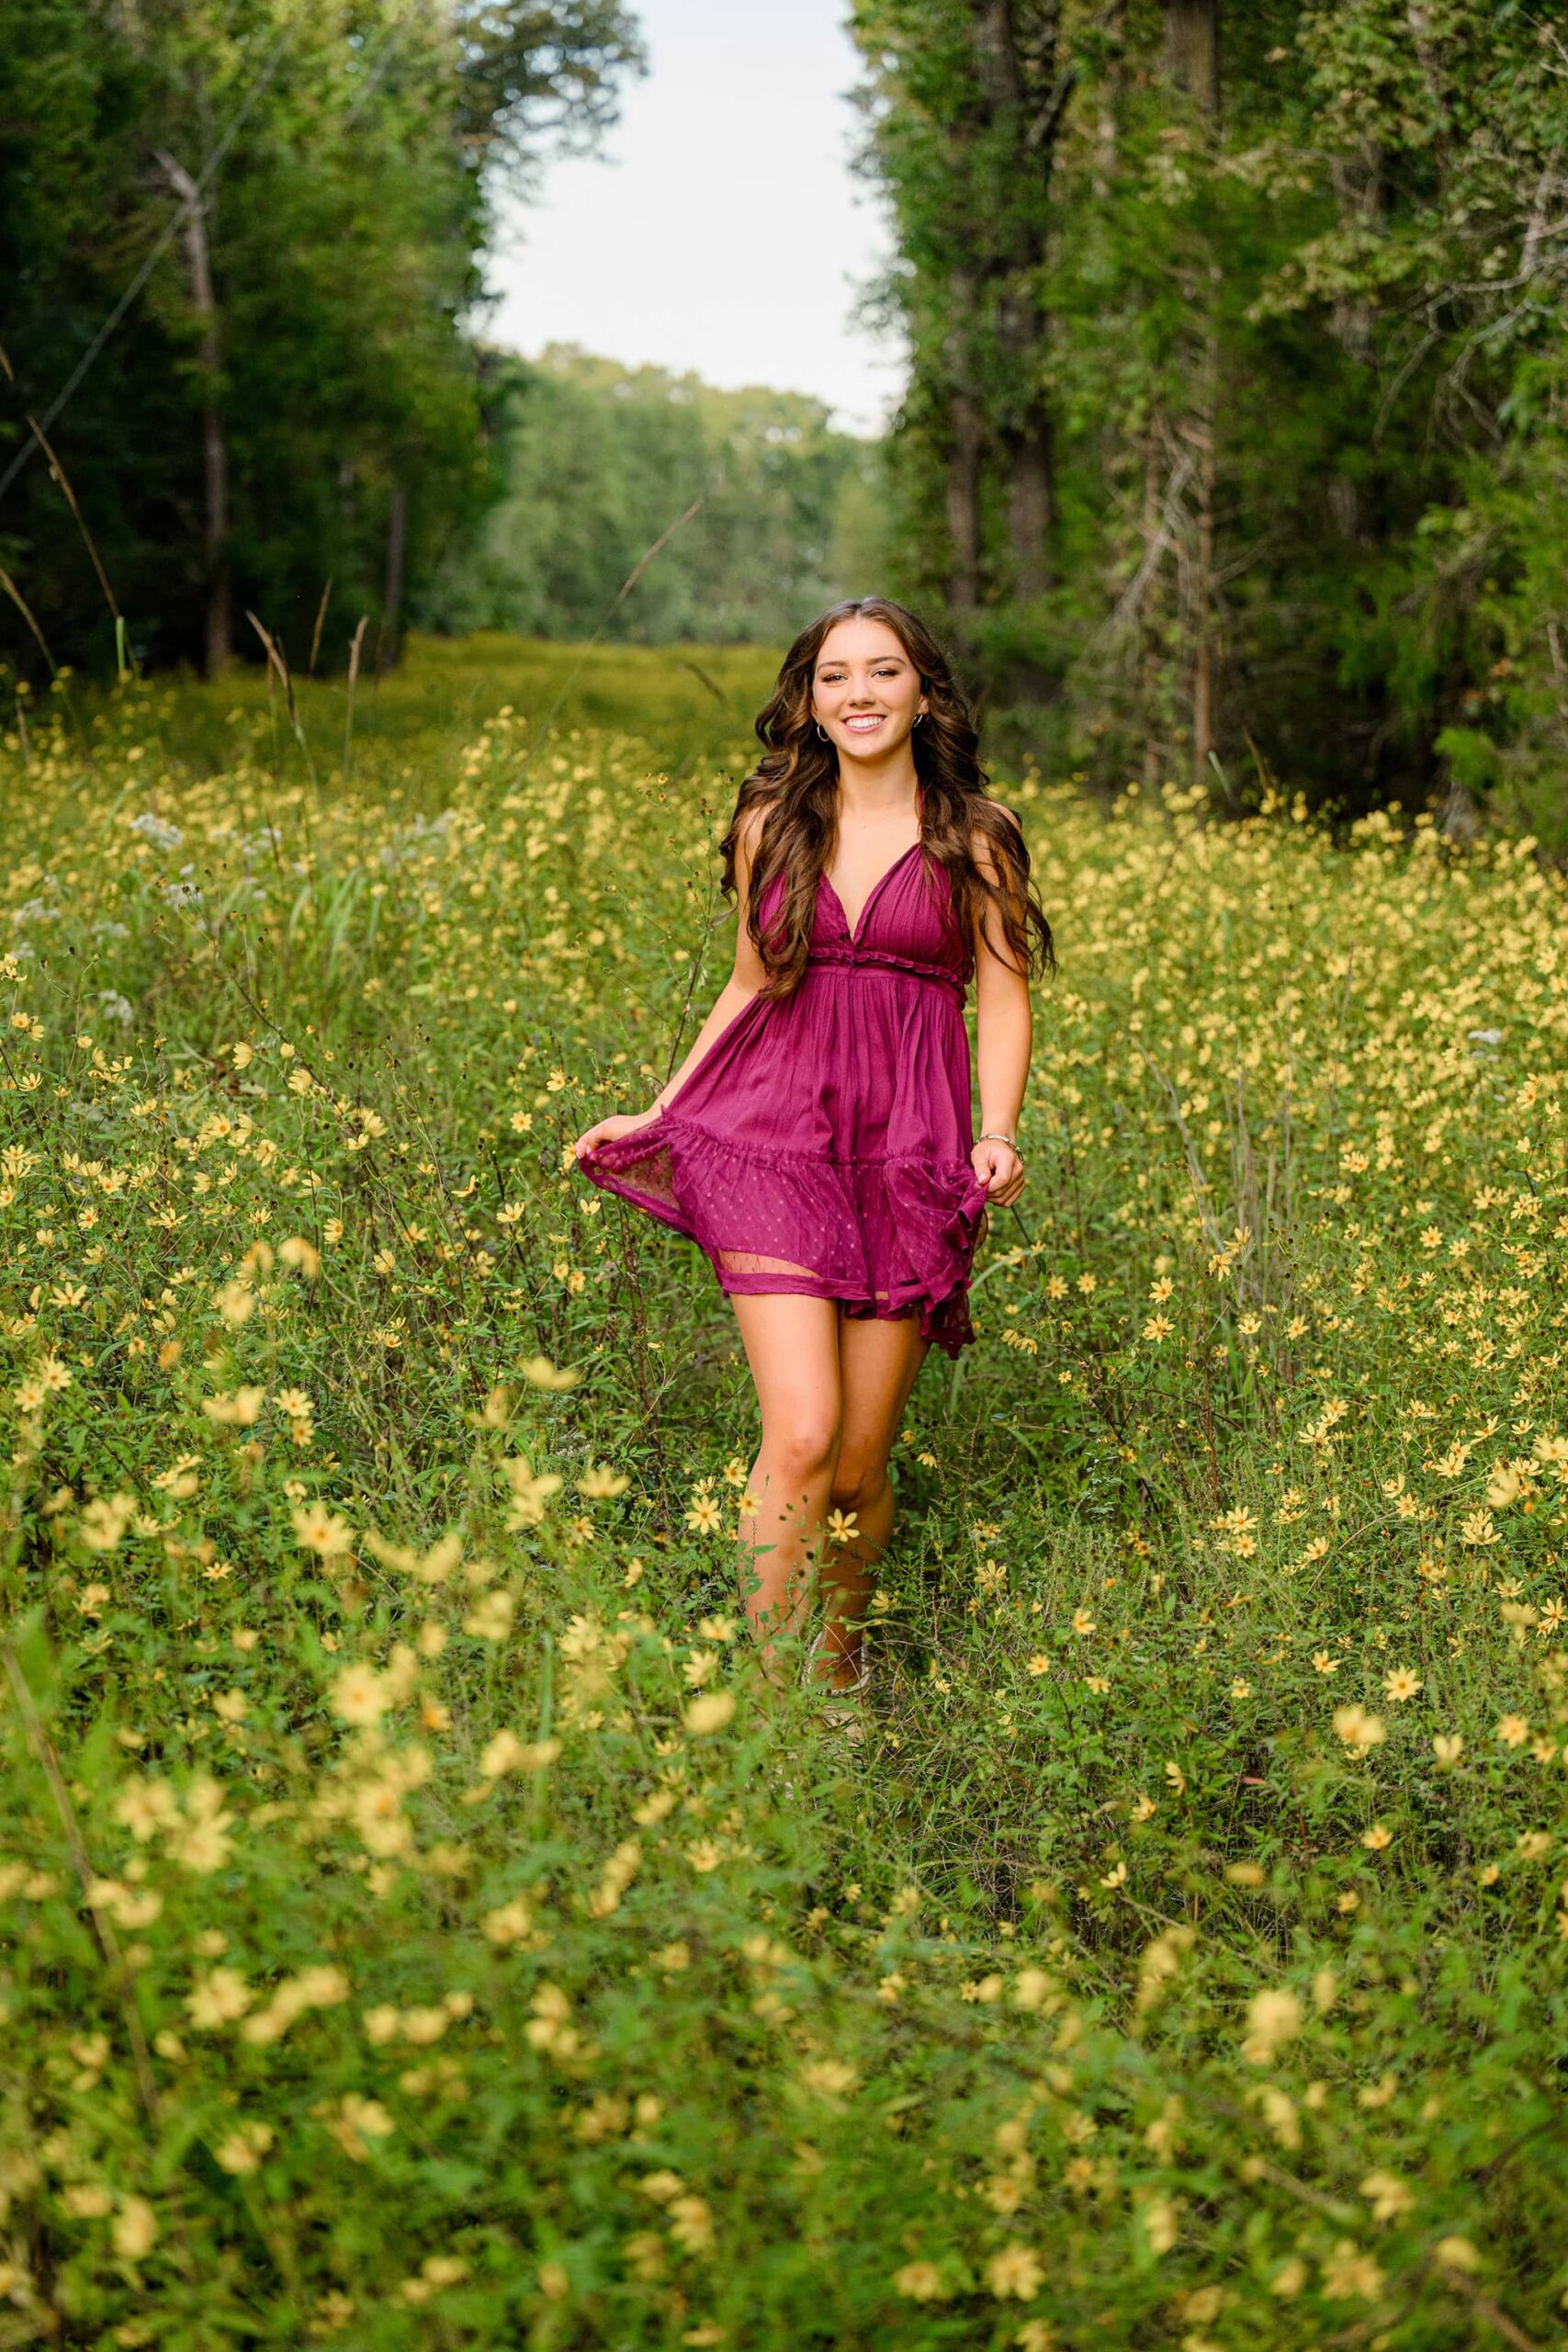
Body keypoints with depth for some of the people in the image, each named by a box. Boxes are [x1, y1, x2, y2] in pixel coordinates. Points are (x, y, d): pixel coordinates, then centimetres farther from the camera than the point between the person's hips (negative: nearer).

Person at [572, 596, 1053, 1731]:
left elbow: (1004, 1002, 5)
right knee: (801, 1436, -15)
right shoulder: (769, 826, 8)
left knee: (861, 1458, 4)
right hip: (776, 1141, 0)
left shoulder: (976, 835, 4)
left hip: (910, 1158, 0)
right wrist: (656, 1114, 12)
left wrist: (998, 1138, -11)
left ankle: (842, 1666, 30)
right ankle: (766, 1691, -4)